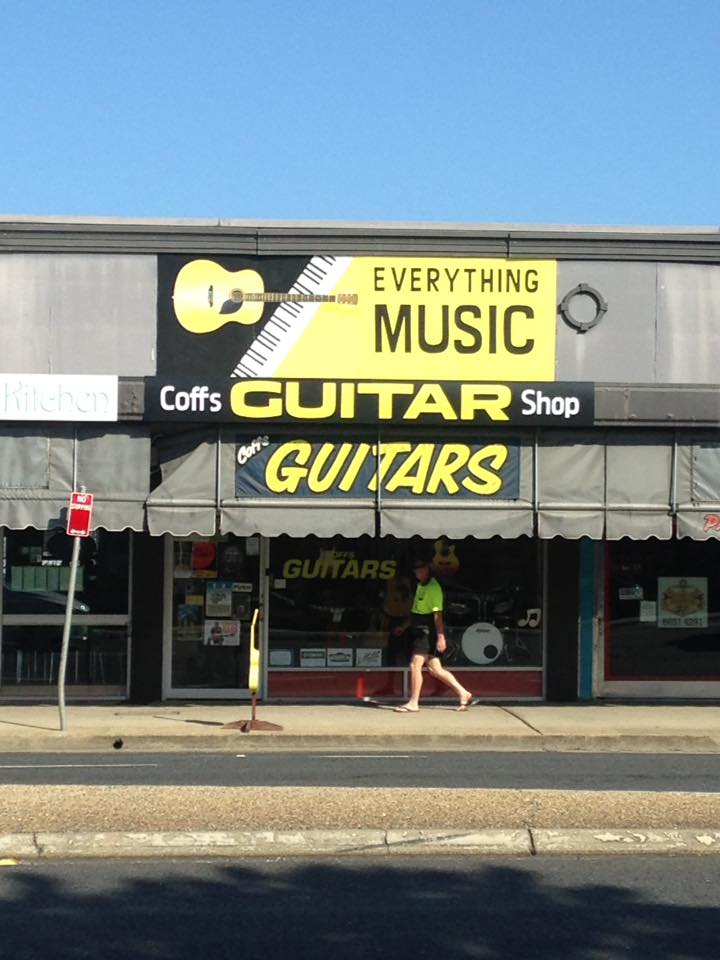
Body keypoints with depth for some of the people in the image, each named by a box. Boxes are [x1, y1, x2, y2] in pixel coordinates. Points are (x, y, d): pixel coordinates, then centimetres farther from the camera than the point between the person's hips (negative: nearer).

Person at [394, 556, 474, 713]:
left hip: (429, 632, -9)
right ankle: (463, 694, 16)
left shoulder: (434, 587, -13)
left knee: (415, 665, -10)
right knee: (435, 669, 9)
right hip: (420, 632, 9)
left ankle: (413, 703, -4)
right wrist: (404, 626, 26)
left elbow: (437, 614, -19)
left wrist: (441, 637, -24)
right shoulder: (420, 586, 17)